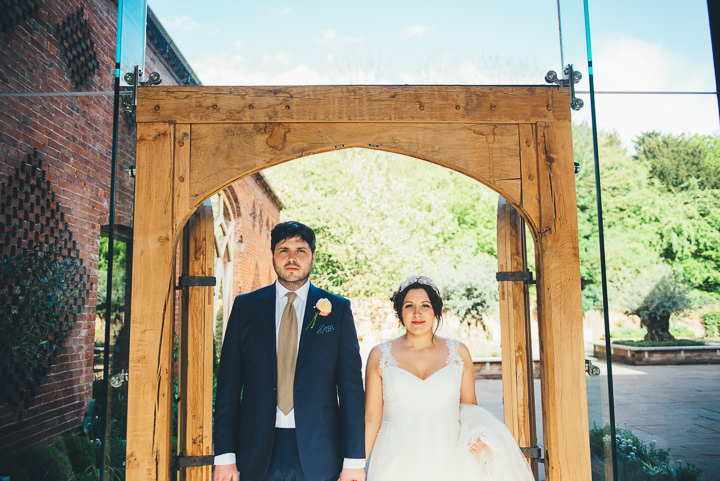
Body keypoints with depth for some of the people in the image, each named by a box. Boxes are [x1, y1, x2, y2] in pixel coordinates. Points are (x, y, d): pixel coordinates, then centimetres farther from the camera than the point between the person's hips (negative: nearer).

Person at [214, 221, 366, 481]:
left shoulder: (338, 309, 1)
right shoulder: (245, 306, 4)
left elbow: (351, 387, -2)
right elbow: (229, 384, 3)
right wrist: (225, 455, -2)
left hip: (319, 455, -1)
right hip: (257, 454, 1)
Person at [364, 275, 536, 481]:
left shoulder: (458, 352, 4)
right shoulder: (380, 355, 0)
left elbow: (470, 407, 11)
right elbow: (371, 419, 1)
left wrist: (478, 432, -9)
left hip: (450, 463, 1)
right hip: (397, 463, -1)